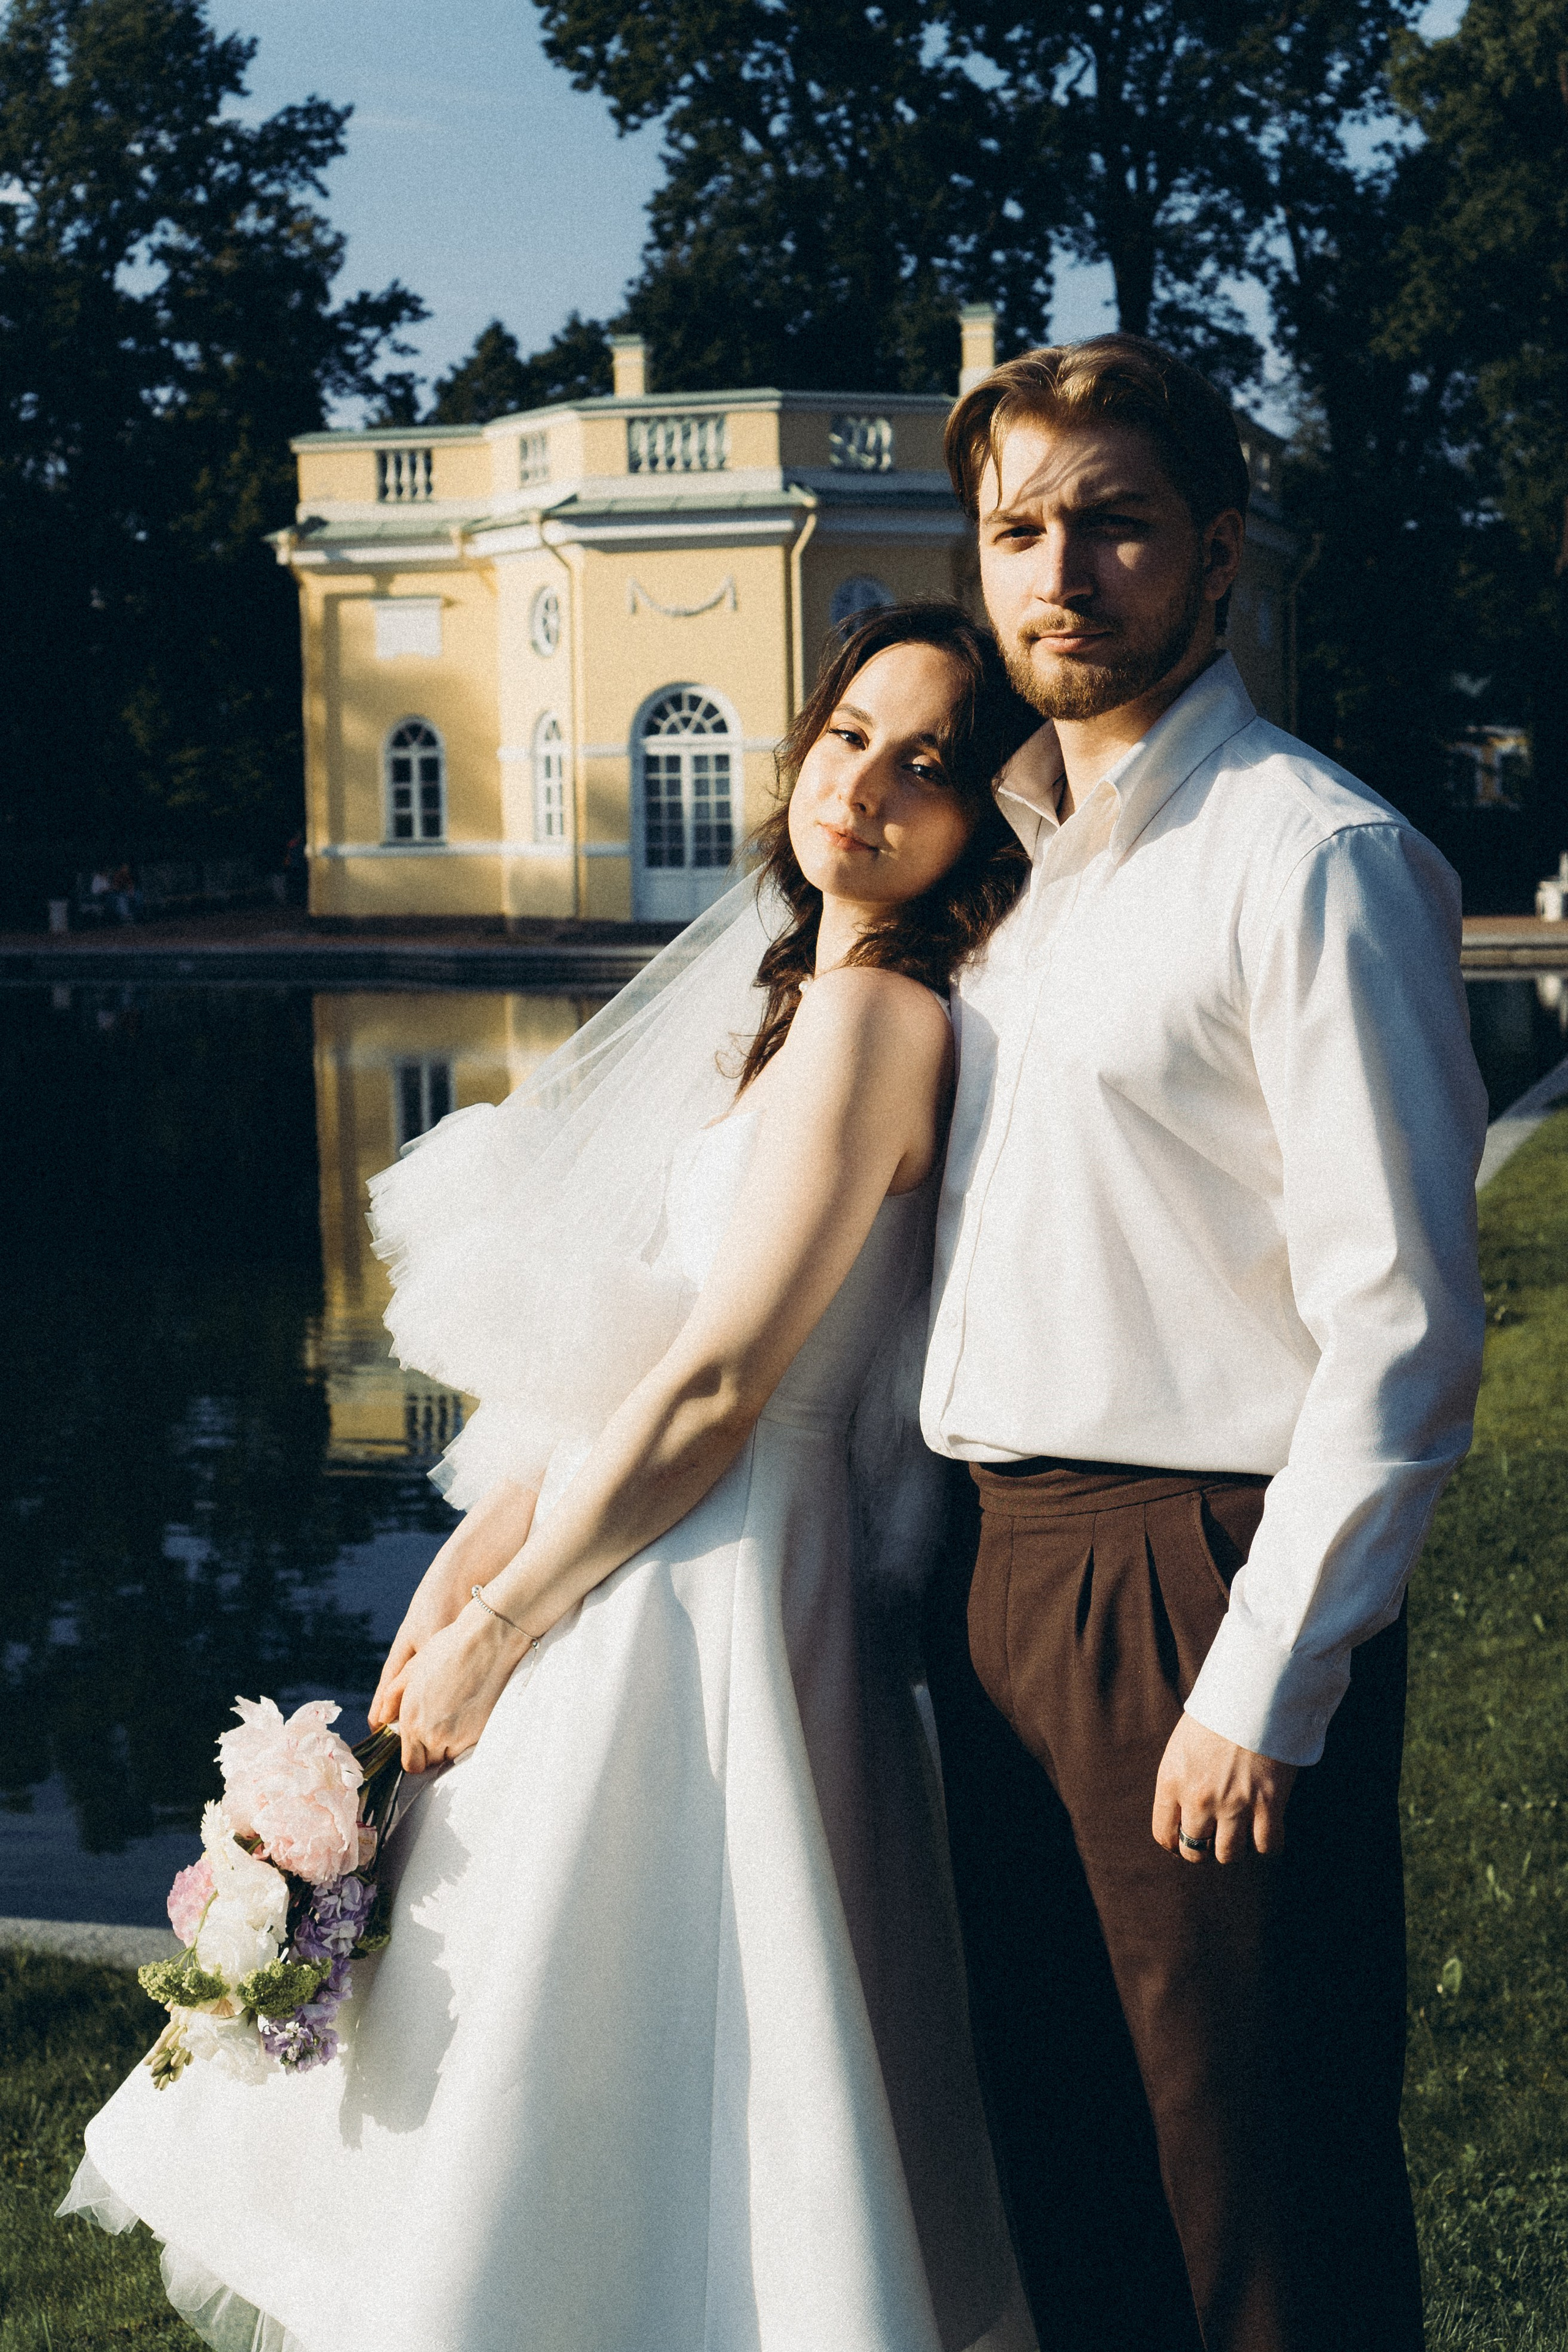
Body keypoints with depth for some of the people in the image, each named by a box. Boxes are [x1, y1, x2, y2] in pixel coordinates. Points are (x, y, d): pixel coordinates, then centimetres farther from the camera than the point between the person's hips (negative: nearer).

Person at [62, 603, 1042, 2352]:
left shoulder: (869, 1015, -17)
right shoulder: (800, 993, 12)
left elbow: (710, 1392, -20)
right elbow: (615, 1351, 11)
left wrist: (495, 1633, -11)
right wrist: (470, 1568, 4)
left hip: (702, 1604, -9)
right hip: (630, 1575, 9)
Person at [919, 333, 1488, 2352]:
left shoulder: (1314, 858, -11)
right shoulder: (1015, 859, 14)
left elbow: (1402, 1330, -16)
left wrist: (1262, 1691, -17)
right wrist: (955, 1564, 11)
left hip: (1202, 1583, -8)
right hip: (1002, 1576, 8)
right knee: (1063, 2173, 18)